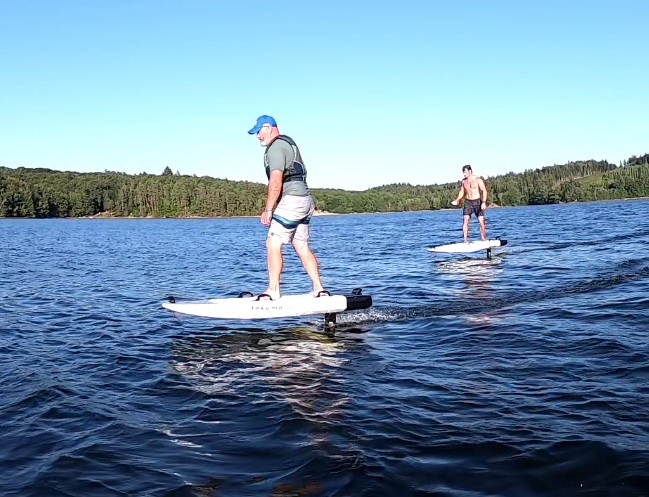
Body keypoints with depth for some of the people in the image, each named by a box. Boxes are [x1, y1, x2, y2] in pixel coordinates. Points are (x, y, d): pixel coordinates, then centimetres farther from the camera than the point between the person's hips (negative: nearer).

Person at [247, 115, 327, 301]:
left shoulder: (276, 147, -10)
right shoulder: (288, 142, 22)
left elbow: (276, 183, -20)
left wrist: (268, 210, -17)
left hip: (291, 201, -10)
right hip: (304, 199, 10)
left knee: (273, 244, -7)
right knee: (302, 247, 10)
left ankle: (273, 291, -6)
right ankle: (319, 289, 10)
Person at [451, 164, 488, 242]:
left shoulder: (478, 180, -8)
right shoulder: (463, 181, 7)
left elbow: (484, 191, -11)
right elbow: (462, 192, 16)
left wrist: (484, 202, -22)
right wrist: (457, 200, 1)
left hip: (477, 202, -3)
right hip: (468, 202, 3)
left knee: (481, 221, -3)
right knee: (466, 220, -12)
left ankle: (483, 239, 15)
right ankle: (465, 240, -12)